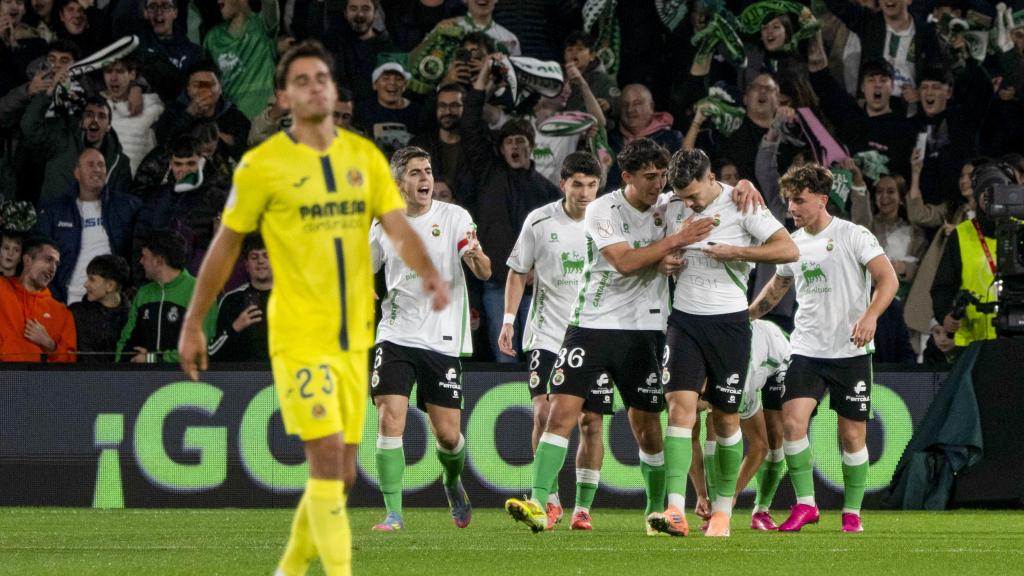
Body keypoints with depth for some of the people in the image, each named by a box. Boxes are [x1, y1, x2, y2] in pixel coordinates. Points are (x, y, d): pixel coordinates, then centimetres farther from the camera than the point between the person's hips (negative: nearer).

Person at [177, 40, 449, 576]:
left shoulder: (364, 156, 7)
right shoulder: (262, 165, -5)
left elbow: (399, 229, -3)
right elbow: (225, 246, 3)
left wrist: (430, 275, -23)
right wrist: (194, 323, 4)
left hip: (353, 336, 5)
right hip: (299, 336, -5)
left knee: (340, 472, 9)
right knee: (327, 457, -16)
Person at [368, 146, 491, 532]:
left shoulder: (454, 217, -2)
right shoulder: (384, 225, 5)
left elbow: (484, 273, -12)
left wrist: (476, 256, -34)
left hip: (442, 340, -1)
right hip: (395, 337, 1)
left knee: (448, 435, 0)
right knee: (390, 420, -15)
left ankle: (453, 482, 34)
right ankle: (394, 512, -9)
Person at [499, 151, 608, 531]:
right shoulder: (541, 222, -3)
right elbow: (519, 272, 7)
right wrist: (509, 320, -1)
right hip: (548, 334, -2)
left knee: (592, 422, 1)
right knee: (544, 412, -16)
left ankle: (583, 508, 9)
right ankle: (550, 500, -5)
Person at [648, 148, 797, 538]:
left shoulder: (741, 206, -9)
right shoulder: (673, 208, 5)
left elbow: (788, 250, -13)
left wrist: (734, 252, -21)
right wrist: (665, 260, 0)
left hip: (728, 322, -3)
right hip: (684, 319, 3)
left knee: (725, 417, 3)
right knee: (680, 405, -13)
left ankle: (723, 510, 18)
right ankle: (676, 512, -22)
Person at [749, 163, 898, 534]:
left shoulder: (853, 236, -6)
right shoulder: (793, 244, 10)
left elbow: (888, 279, -12)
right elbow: (776, 288, 28)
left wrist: (870, 316, -28)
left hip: (851, 351, -4)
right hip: (807, 350, 4)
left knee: (852, 434, 0)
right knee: (792, 420, -16)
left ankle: (852, 513, 14)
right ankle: (805, 505, -6)